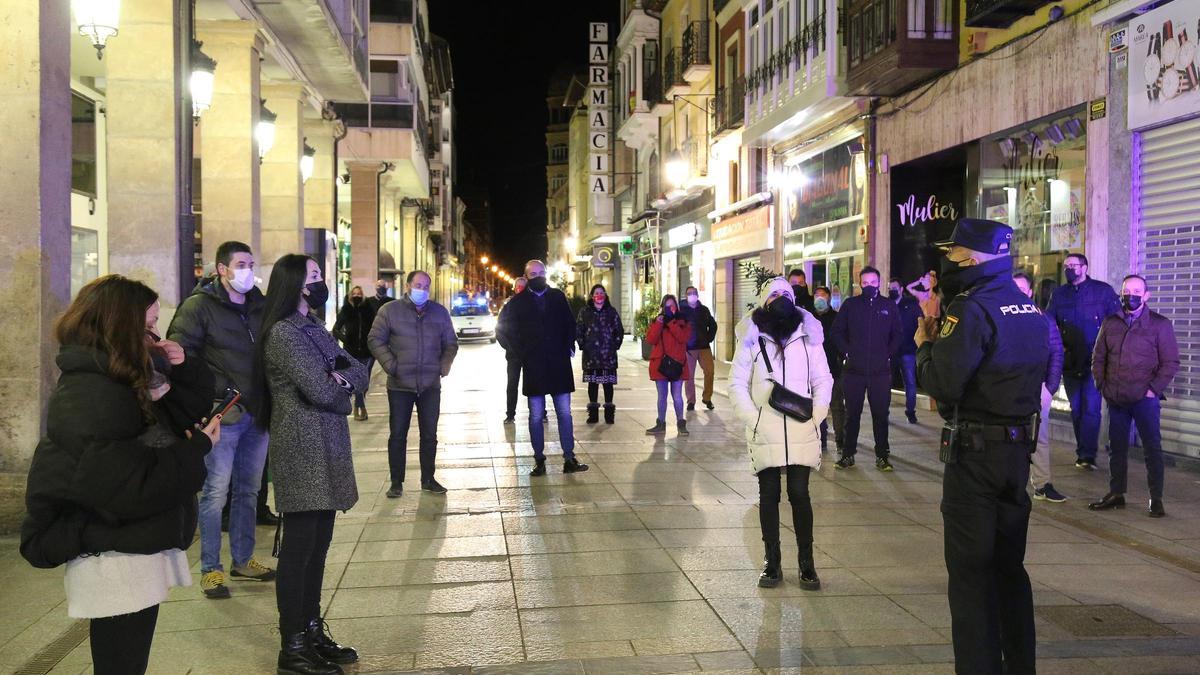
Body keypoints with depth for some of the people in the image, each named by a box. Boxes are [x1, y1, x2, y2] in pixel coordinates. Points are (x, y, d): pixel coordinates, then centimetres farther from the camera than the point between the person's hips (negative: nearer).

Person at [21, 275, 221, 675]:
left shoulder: (129, 376, 9)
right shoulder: (87, 398, -20)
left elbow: (195, 406, 17)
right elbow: (132, 486, -27)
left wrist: (183, 367, -2)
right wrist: (198, 448, -17)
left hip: (140, 544, 10)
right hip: (114, 559, -10)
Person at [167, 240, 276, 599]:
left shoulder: (260, 306, 11)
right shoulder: (199, 305, -7)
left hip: (257, 412, 6)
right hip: (222, 413, -6)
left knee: (249, 490, 15)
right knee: (215, 492, 0)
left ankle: (243, 559, 28)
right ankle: (210, 569, 12)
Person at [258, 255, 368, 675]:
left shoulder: (313, 327, 16)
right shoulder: (284, 332, -13)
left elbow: (359, 372, 10)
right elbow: (321, 392, -20)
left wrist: (340, 379, -10)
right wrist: (342, 389, 0)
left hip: (325, 447, 9)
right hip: (302, 450, -9)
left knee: (318, 545, 13)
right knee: (299, 548, -3)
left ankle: (312, 631, 23)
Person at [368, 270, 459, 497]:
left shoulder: (439, 312, 7)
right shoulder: (390, 311, -3)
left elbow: (451, 343, 13)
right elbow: (375, 339, -2)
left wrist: (444, 365, -1)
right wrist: (390, 364, -12)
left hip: (431, 385, 3)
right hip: (400, 385, -2)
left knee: (429, 434, 8)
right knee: (398, 434, 3)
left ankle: (428, 479, 21)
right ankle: (396, 482, 13)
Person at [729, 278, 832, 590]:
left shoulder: (808, 338, 7)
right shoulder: (752, 340, 3)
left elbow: (823, 381, 9)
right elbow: (737, 384, 3)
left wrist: (815, 418, -2)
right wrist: (753, 420, -7)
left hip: (801, 432, 0)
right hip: (765, 433, 0)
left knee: (799, 494, 0)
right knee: (769, 495, 5)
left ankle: (806, 562, 12)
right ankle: (772, 561, 16)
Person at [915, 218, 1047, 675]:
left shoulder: (971, 308, -17)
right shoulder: (1029, 309, 11)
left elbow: (941, 383, -24)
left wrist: (924, 345, -4)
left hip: (975, 452, -8)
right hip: (1019, 447, 9)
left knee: (971, 571, -1)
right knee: (1009, 566, 18)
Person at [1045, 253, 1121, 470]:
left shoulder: (1103, 291, 1)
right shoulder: (1058, 294, 10)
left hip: (1095, 360, -4)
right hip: (1070, 361, 4)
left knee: (1091, 407, -8)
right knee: (1076, 408, 9)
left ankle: (1087, 455, -4)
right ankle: (1084, 452, 20)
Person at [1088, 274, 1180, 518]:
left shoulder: (1160, 324, -1)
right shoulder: (1110, 324, 10)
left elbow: (1171, 363, -2)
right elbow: (1098, 358, 16)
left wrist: (1154, 389, -9)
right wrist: (1103, 386, 5)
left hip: (1145, 399, -4)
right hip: (1116, 398, 4)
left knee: (1152, 447, -2)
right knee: (1117, 447, 11)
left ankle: (1156, 499, 5)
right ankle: (1116, 494, 21)